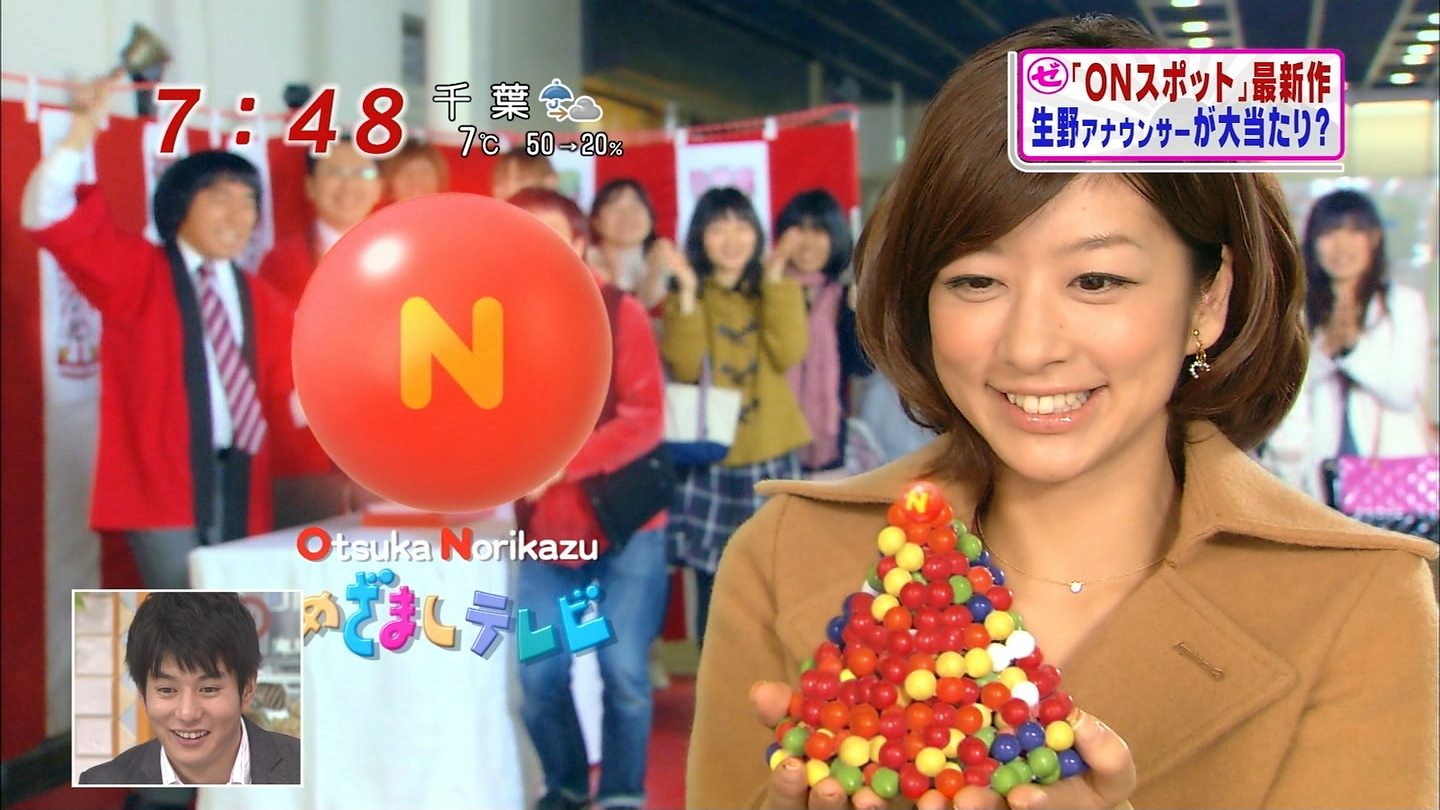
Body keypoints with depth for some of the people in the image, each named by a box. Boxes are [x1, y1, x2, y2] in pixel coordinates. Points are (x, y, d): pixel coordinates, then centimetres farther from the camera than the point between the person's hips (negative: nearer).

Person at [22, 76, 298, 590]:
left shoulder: (261, 301, 15)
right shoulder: (135, 272, 3)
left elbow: (287, 397, 10)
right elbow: (49, 216, -9)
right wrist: (85, 126, -17)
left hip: (239, 489, 5)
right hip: (163, 484, -5)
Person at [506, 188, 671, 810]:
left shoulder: (620, 312, -6)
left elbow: (645, 418, -13)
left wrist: (561, 462, -23)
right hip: (544, 530, 3)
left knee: (623, 672, -4)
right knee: (539, 675, 2)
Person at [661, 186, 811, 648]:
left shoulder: (772, 293, 8)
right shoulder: (685, 298, 2)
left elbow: (789, 354, -11)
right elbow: (684, 367, -14)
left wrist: (776, 279, -12)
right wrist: (688, 292, -18)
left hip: (768, 457, 2)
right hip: (709, 461, -1)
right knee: (713, 586, 0)